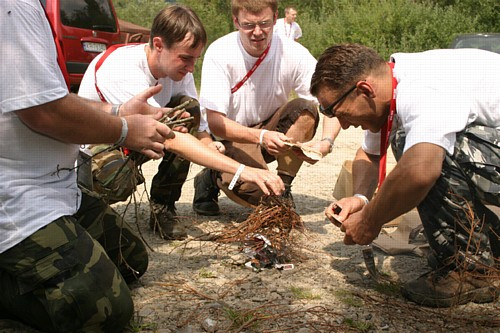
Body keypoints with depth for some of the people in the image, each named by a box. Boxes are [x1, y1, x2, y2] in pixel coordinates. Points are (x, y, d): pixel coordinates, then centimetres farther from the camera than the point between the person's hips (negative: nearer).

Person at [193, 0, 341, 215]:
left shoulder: (294, 54, -17)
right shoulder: (219, 53, -22)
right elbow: (214, 121, -26)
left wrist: (326, 142, -39)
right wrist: (260, 136, -41)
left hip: (271, 130, 4)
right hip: (229, 137, -3)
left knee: (306, 109, -25)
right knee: (257, 192, -30)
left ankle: (282, 188, -12)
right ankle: (212, 180, 4)